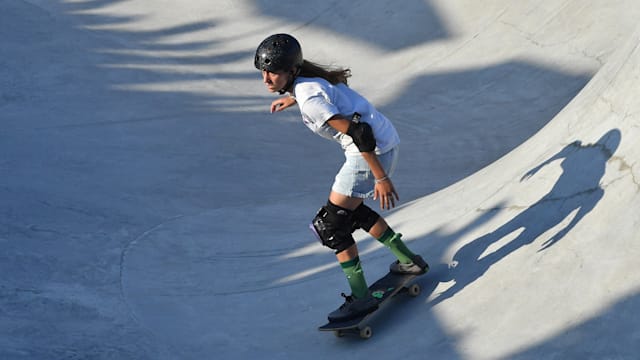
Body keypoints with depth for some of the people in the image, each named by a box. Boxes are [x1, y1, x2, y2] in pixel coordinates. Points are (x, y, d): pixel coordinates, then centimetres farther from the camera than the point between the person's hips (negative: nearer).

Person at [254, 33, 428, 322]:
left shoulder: (309, 99, -23)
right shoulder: (309, 79, 5)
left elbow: (360, 132, -26)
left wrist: (380, 178, -23)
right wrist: (293, 98, 39)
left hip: (373, 152, -10)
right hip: (387, 141, 10)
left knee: (330, 225, -2)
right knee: (352, 210, 27)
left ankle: (361, 298, 4)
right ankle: (409, 260, 34)